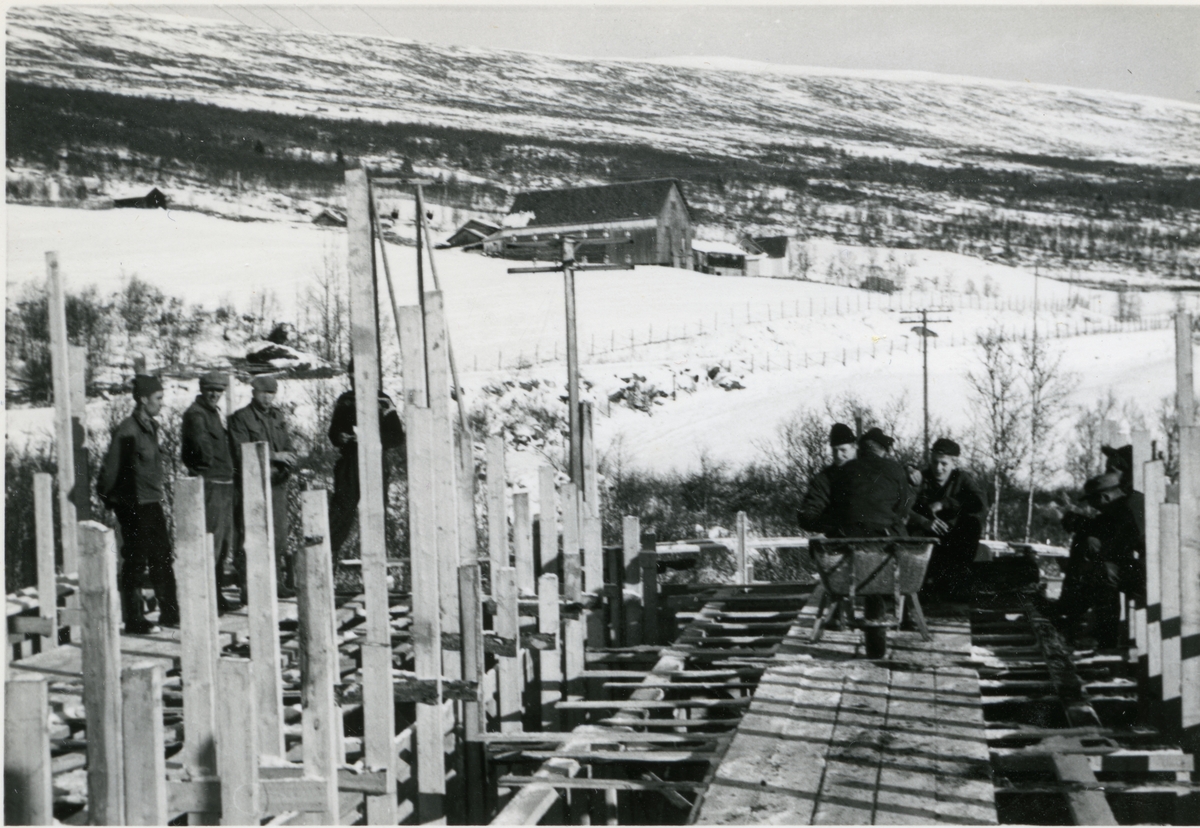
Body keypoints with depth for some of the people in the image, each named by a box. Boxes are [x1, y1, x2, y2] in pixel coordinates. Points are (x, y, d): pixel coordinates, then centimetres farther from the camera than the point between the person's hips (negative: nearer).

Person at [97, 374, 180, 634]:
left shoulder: (151, 427, 10)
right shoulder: (127, 431, -17)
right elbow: (110, 467, -15)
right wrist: (108, 498, -6)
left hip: (152, 503, 8)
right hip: (133, 506, -8)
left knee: (162, 558, 11)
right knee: (135, 563, -1)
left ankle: (169, 613, 19)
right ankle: (134, 621, 7)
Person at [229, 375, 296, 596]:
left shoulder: (278, 416, 17)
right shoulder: (240, 418, -3)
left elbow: (287, 445, 20)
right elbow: (241, 453, -11)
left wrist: (288, 462, -2)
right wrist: (274, 456, -17)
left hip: (278, 482, 6)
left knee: (280, 534, 6)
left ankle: (279, 581, 12)